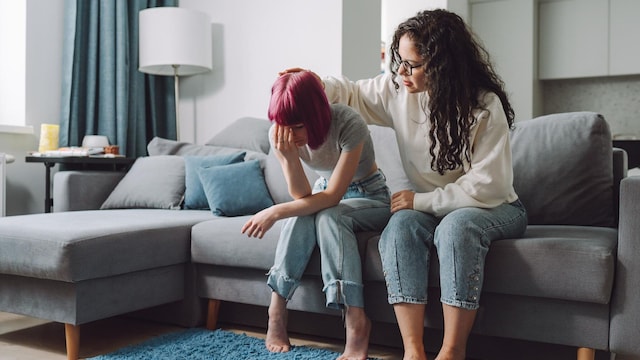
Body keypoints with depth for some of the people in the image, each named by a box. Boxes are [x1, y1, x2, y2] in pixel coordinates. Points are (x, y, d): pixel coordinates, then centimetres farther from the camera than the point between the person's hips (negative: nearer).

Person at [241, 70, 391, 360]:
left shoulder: (348, 124, -30)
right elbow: (303, 196, -20)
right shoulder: (279, 134, -17)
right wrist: (289, 156, -37)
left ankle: (356, 322, -33)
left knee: (328, 217, -34)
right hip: (326, 192, 3)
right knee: (302, 215, -30)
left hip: (369, 196, -3)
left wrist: (274, 212, -34)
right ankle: (277, 311, -21)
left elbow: (333, 197, -30)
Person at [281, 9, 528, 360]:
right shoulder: (397, 88, -6)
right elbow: (354, 93, 13)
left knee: (457, 225, -37)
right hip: (431, 208, 4)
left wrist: (422, 200, -22)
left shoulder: (484, 106, -20)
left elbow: (487, 187, -22)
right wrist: (317, 85, -7)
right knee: (401, 224, -29)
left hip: (493, 207, -4)